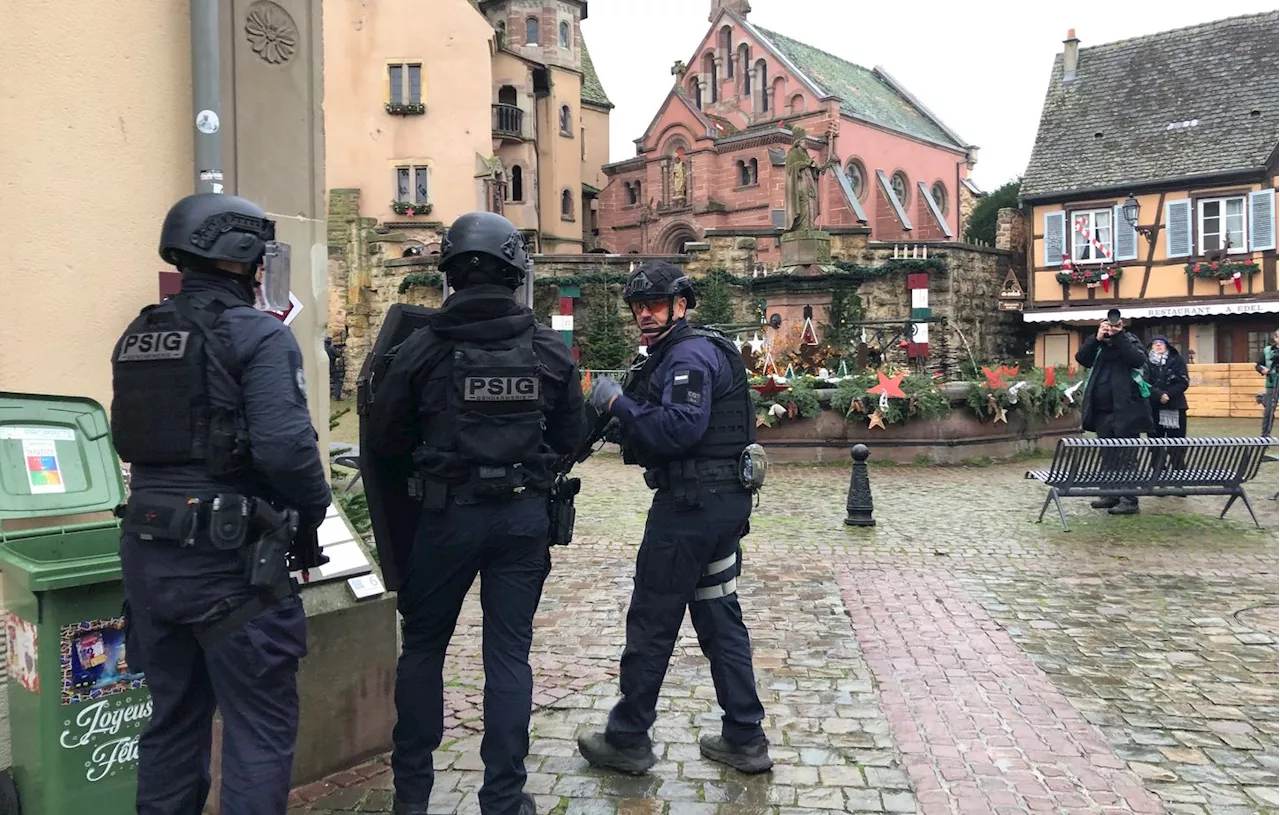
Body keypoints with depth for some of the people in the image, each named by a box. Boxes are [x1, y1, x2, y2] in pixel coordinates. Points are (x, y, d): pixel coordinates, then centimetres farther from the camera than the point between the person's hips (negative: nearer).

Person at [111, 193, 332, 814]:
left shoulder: (137, 336, 11)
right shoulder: (259, 335, -13)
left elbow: (130, 439, 16)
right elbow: (284, 445, -23)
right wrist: (313, 511, -6)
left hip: (146, 551, 8)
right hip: (229, 554, -8)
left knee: (172, 715, 21)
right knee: (259, 725, 4)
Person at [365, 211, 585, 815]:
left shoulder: (424, 346, -9)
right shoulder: (549, 348, -4)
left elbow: (383, 439, -2)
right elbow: (570, 436, 4)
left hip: (449, 513, -1)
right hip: (524, 513, 1)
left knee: (422, 645, 17)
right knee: (509, 653, 9)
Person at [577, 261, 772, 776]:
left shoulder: (688, 355, -14)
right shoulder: (698, 350, 19)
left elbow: (680, 428, -27)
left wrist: (619, 403, -18)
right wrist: (623, 418, 6)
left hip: (691, 507, -10)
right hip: (725, 501, 10)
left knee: (651, 622, 1)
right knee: (719, 616, 14)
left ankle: (628, 740, 15)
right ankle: (745, 739, 22)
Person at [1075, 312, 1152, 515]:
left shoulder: (1130, 342, -1)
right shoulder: (1098, 346, 10)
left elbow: (1139, 359, -20)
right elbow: (1081, 358, -4)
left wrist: (1118, 337, -21)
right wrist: (1096, 339, -15)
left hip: (1125, 412, -5)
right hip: (1102, 413, 5)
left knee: (1126, 457, -5)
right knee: (1107, 456, 13)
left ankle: (1130, 500, -1)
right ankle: (1111, 495, 23)